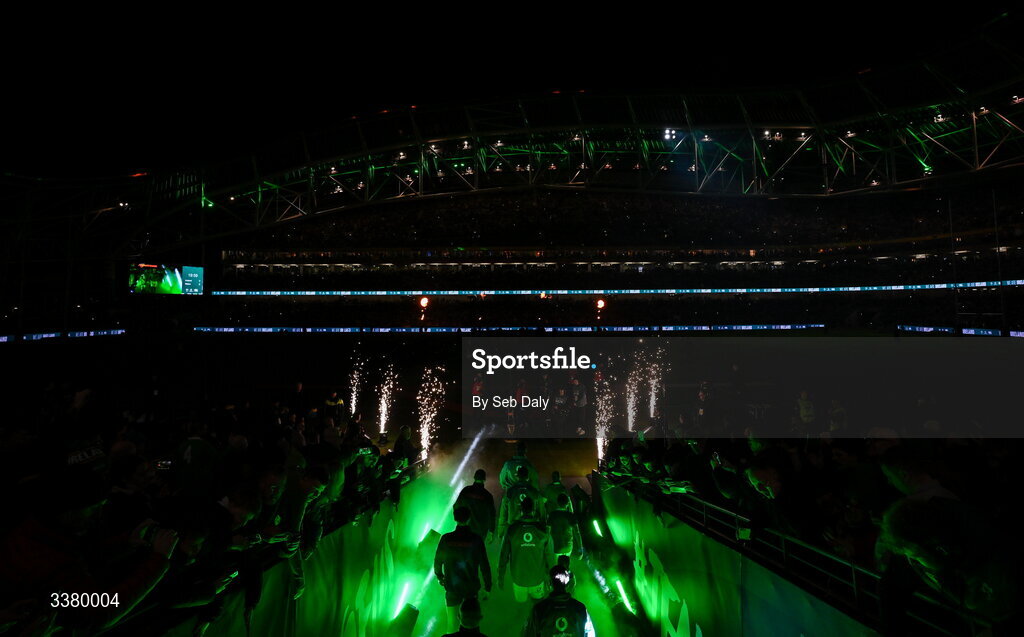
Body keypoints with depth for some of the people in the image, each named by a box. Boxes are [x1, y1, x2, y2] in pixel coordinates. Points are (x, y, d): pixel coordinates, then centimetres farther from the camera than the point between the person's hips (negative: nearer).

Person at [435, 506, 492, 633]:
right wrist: (488, 586, 2)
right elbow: (484, 565, -12)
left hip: (451, 586, 0)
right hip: (471, 587, 0)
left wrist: (439, 575, 18)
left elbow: (438, 561, -2)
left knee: (452, 621, 18)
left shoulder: (445, 539, -16)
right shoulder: (476, 540, -20)